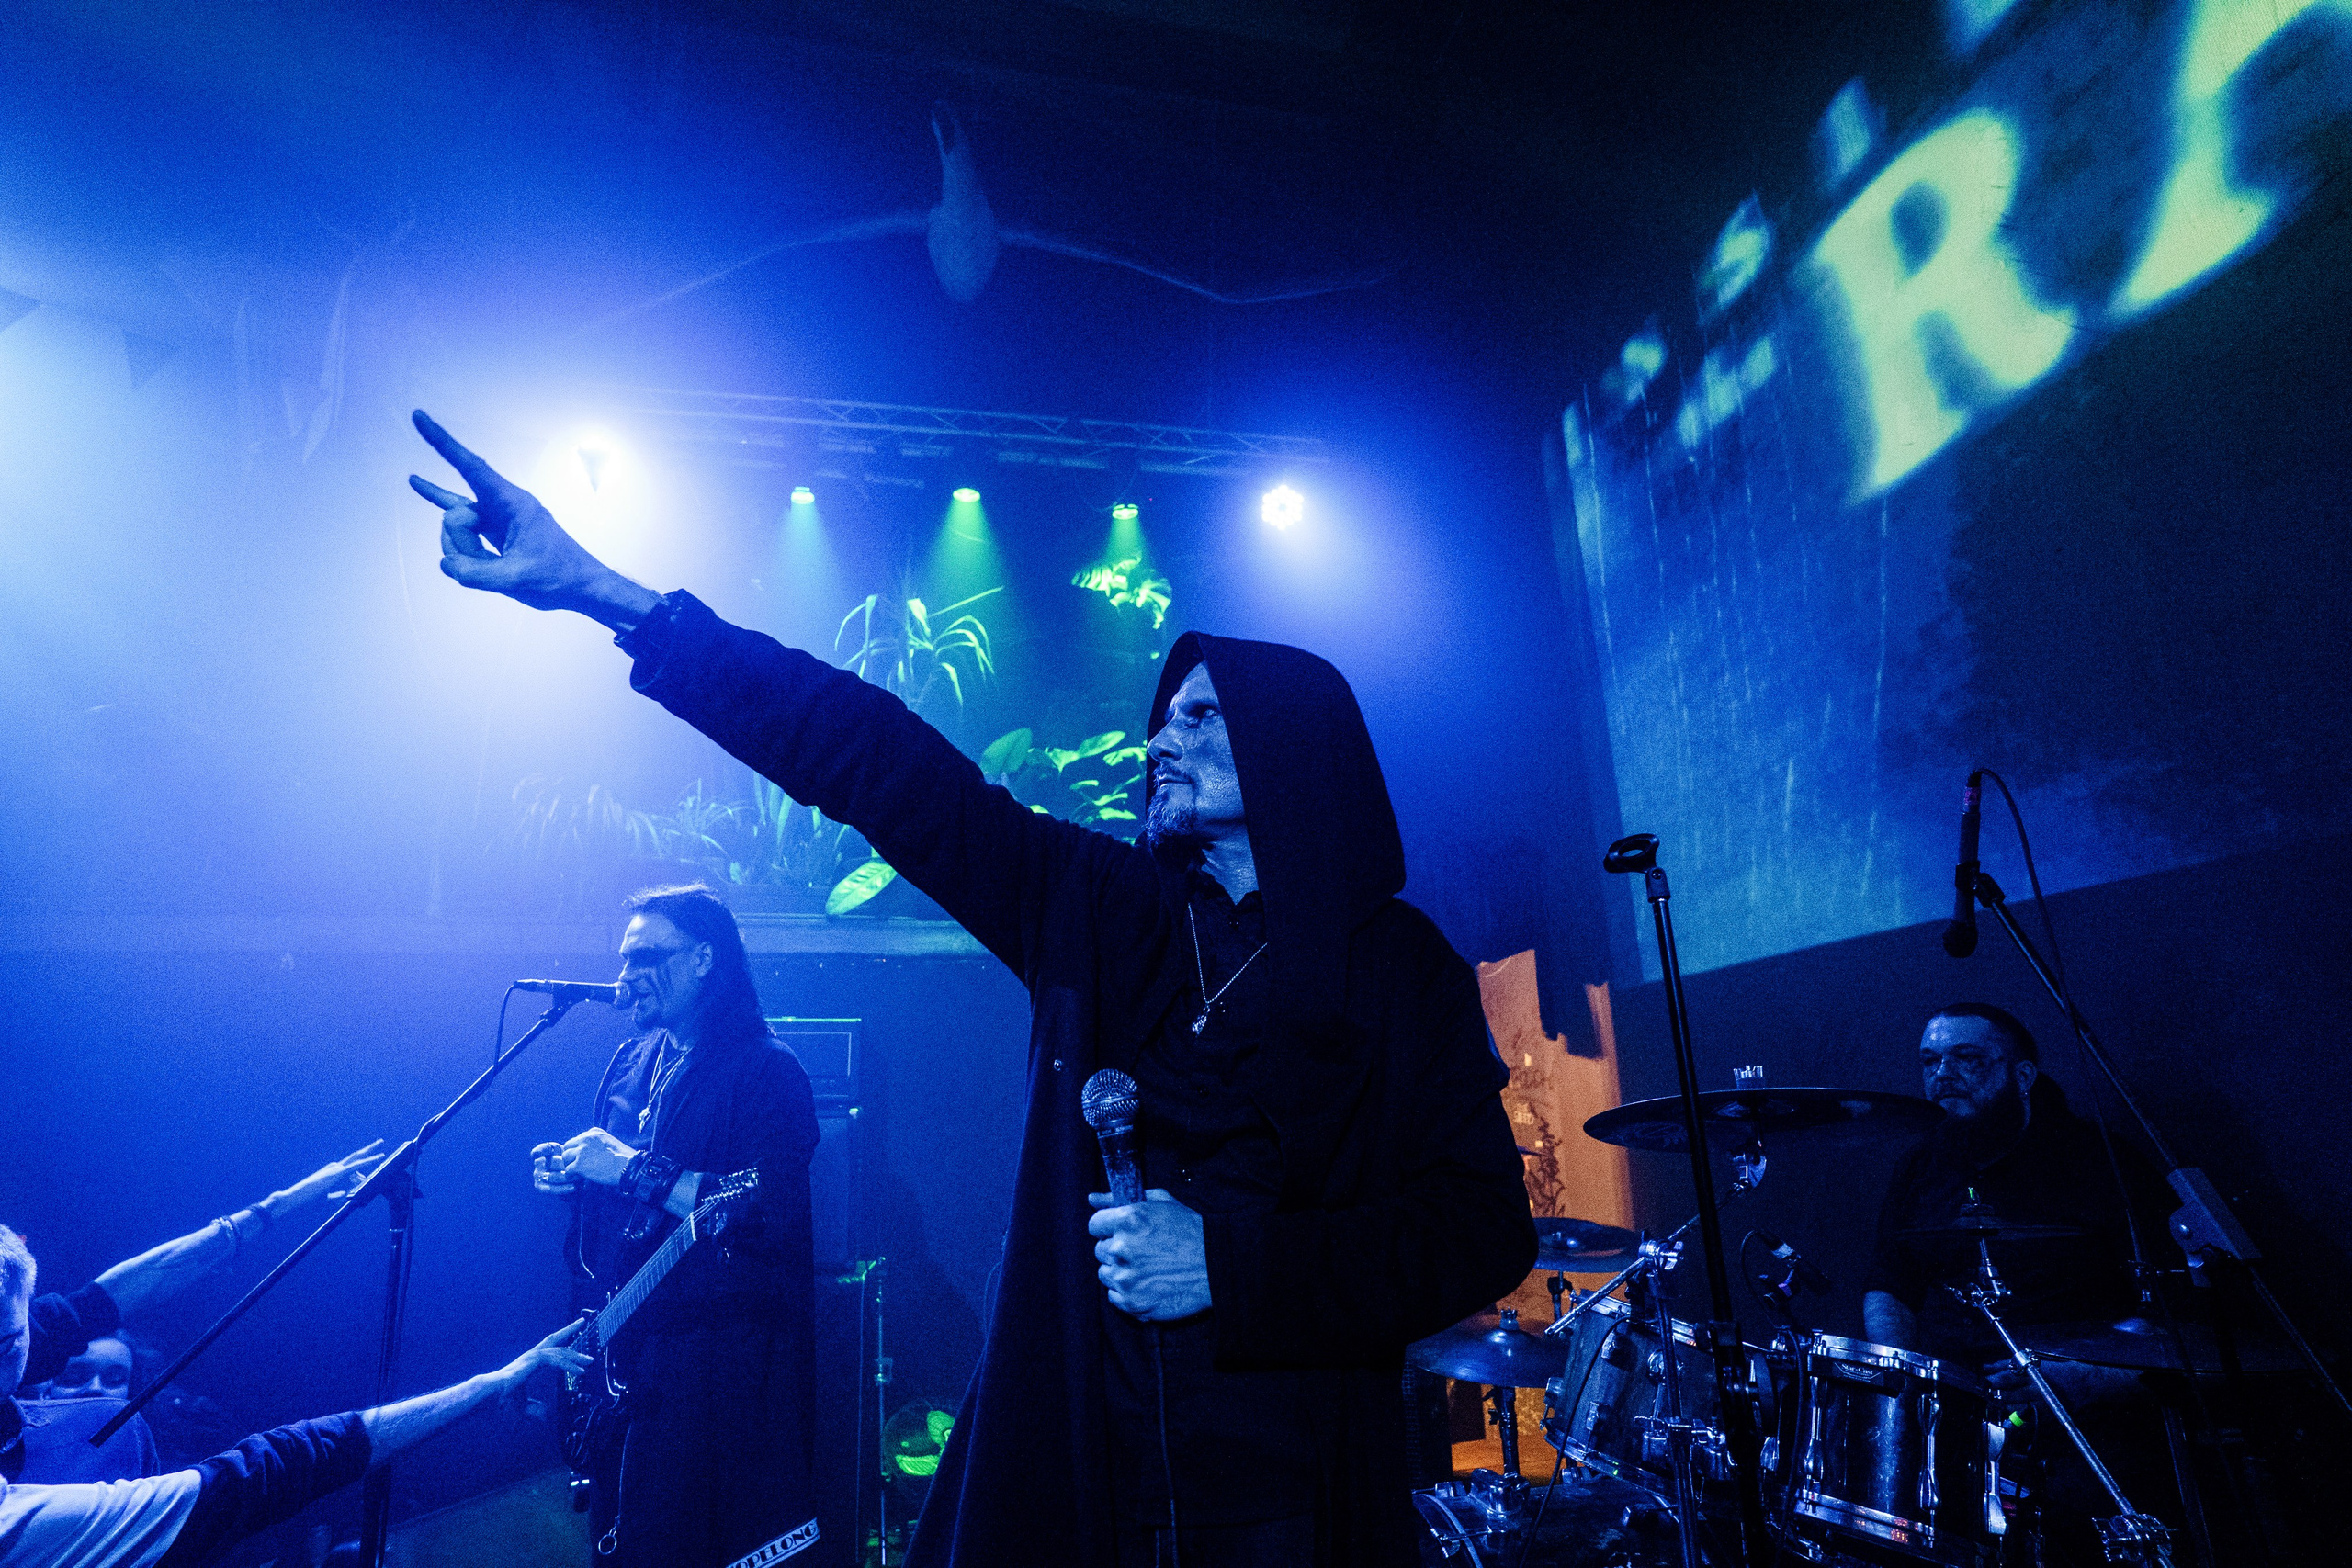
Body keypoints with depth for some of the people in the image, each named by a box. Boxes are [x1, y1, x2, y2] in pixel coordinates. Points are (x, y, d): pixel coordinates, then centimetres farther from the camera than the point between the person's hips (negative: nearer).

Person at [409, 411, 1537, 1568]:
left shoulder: (1399, 965, -6)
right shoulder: (1097, 904, 0)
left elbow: (1485, 1231, -10)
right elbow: (873, 756, -5)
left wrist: (1229, 1262, -21)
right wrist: (605, 594, -7)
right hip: (1064, 1461, 2)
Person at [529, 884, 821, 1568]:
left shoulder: (768, 1070, -15)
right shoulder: (633, 1059, 10)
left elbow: (770, 1211, -25)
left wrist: (636, 1170, -24)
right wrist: (570, 1171, 1)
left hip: (717, 1355, -7)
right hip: (618, 1339, 7)